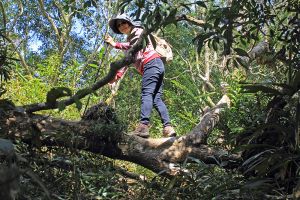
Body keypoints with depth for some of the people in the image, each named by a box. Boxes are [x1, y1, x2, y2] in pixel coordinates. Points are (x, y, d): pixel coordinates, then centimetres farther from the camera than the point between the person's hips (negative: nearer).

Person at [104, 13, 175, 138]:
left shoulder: (138, 31, 7)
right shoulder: (130, 39, 31)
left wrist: (115, 44, -14)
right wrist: (117, 75, 12)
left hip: (152, 63, -9)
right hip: (157, 66, 9)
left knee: (146, 94, -20)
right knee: (156, 98, -1)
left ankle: (143, 126, -32)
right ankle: (168, 128, -11)